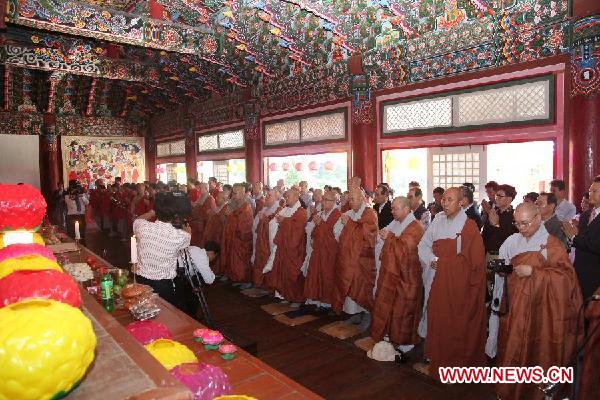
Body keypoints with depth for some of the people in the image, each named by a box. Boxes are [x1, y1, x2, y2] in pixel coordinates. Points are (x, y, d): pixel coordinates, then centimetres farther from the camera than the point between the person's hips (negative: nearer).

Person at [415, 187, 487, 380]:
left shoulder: (469, 226, -10)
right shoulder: (438, 221, 5)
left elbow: (476, 259, -9)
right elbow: (423, 244, 6)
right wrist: (431, 259, -11)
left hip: (457, 283, -5)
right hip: (437, 281, 5)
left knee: (455, 325, 5)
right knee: (437, 321, 12)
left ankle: (454, 363, 21)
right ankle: (436, 362, 25)